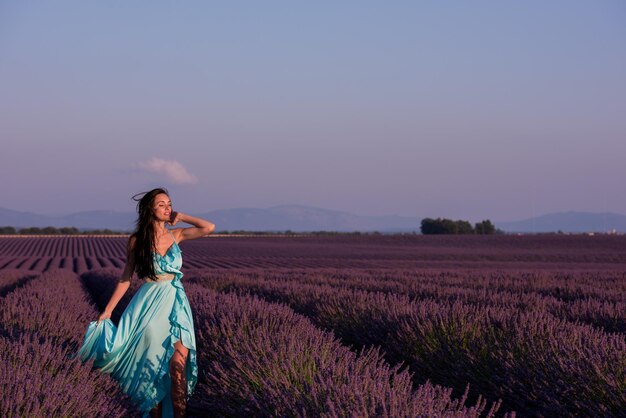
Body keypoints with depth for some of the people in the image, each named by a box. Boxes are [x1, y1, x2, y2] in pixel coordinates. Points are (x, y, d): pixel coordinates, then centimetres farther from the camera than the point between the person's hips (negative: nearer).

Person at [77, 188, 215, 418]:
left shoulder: (176, 235, 5)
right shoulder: (137, 240, 1)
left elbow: (209, 228, -5)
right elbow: (126, 277, 6)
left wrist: (180, 217, 3)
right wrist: (107, 310, 3)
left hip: (175, 305, 1)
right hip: (149, 305, -1)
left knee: (178, 362, -15)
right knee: (152, 366, 3)